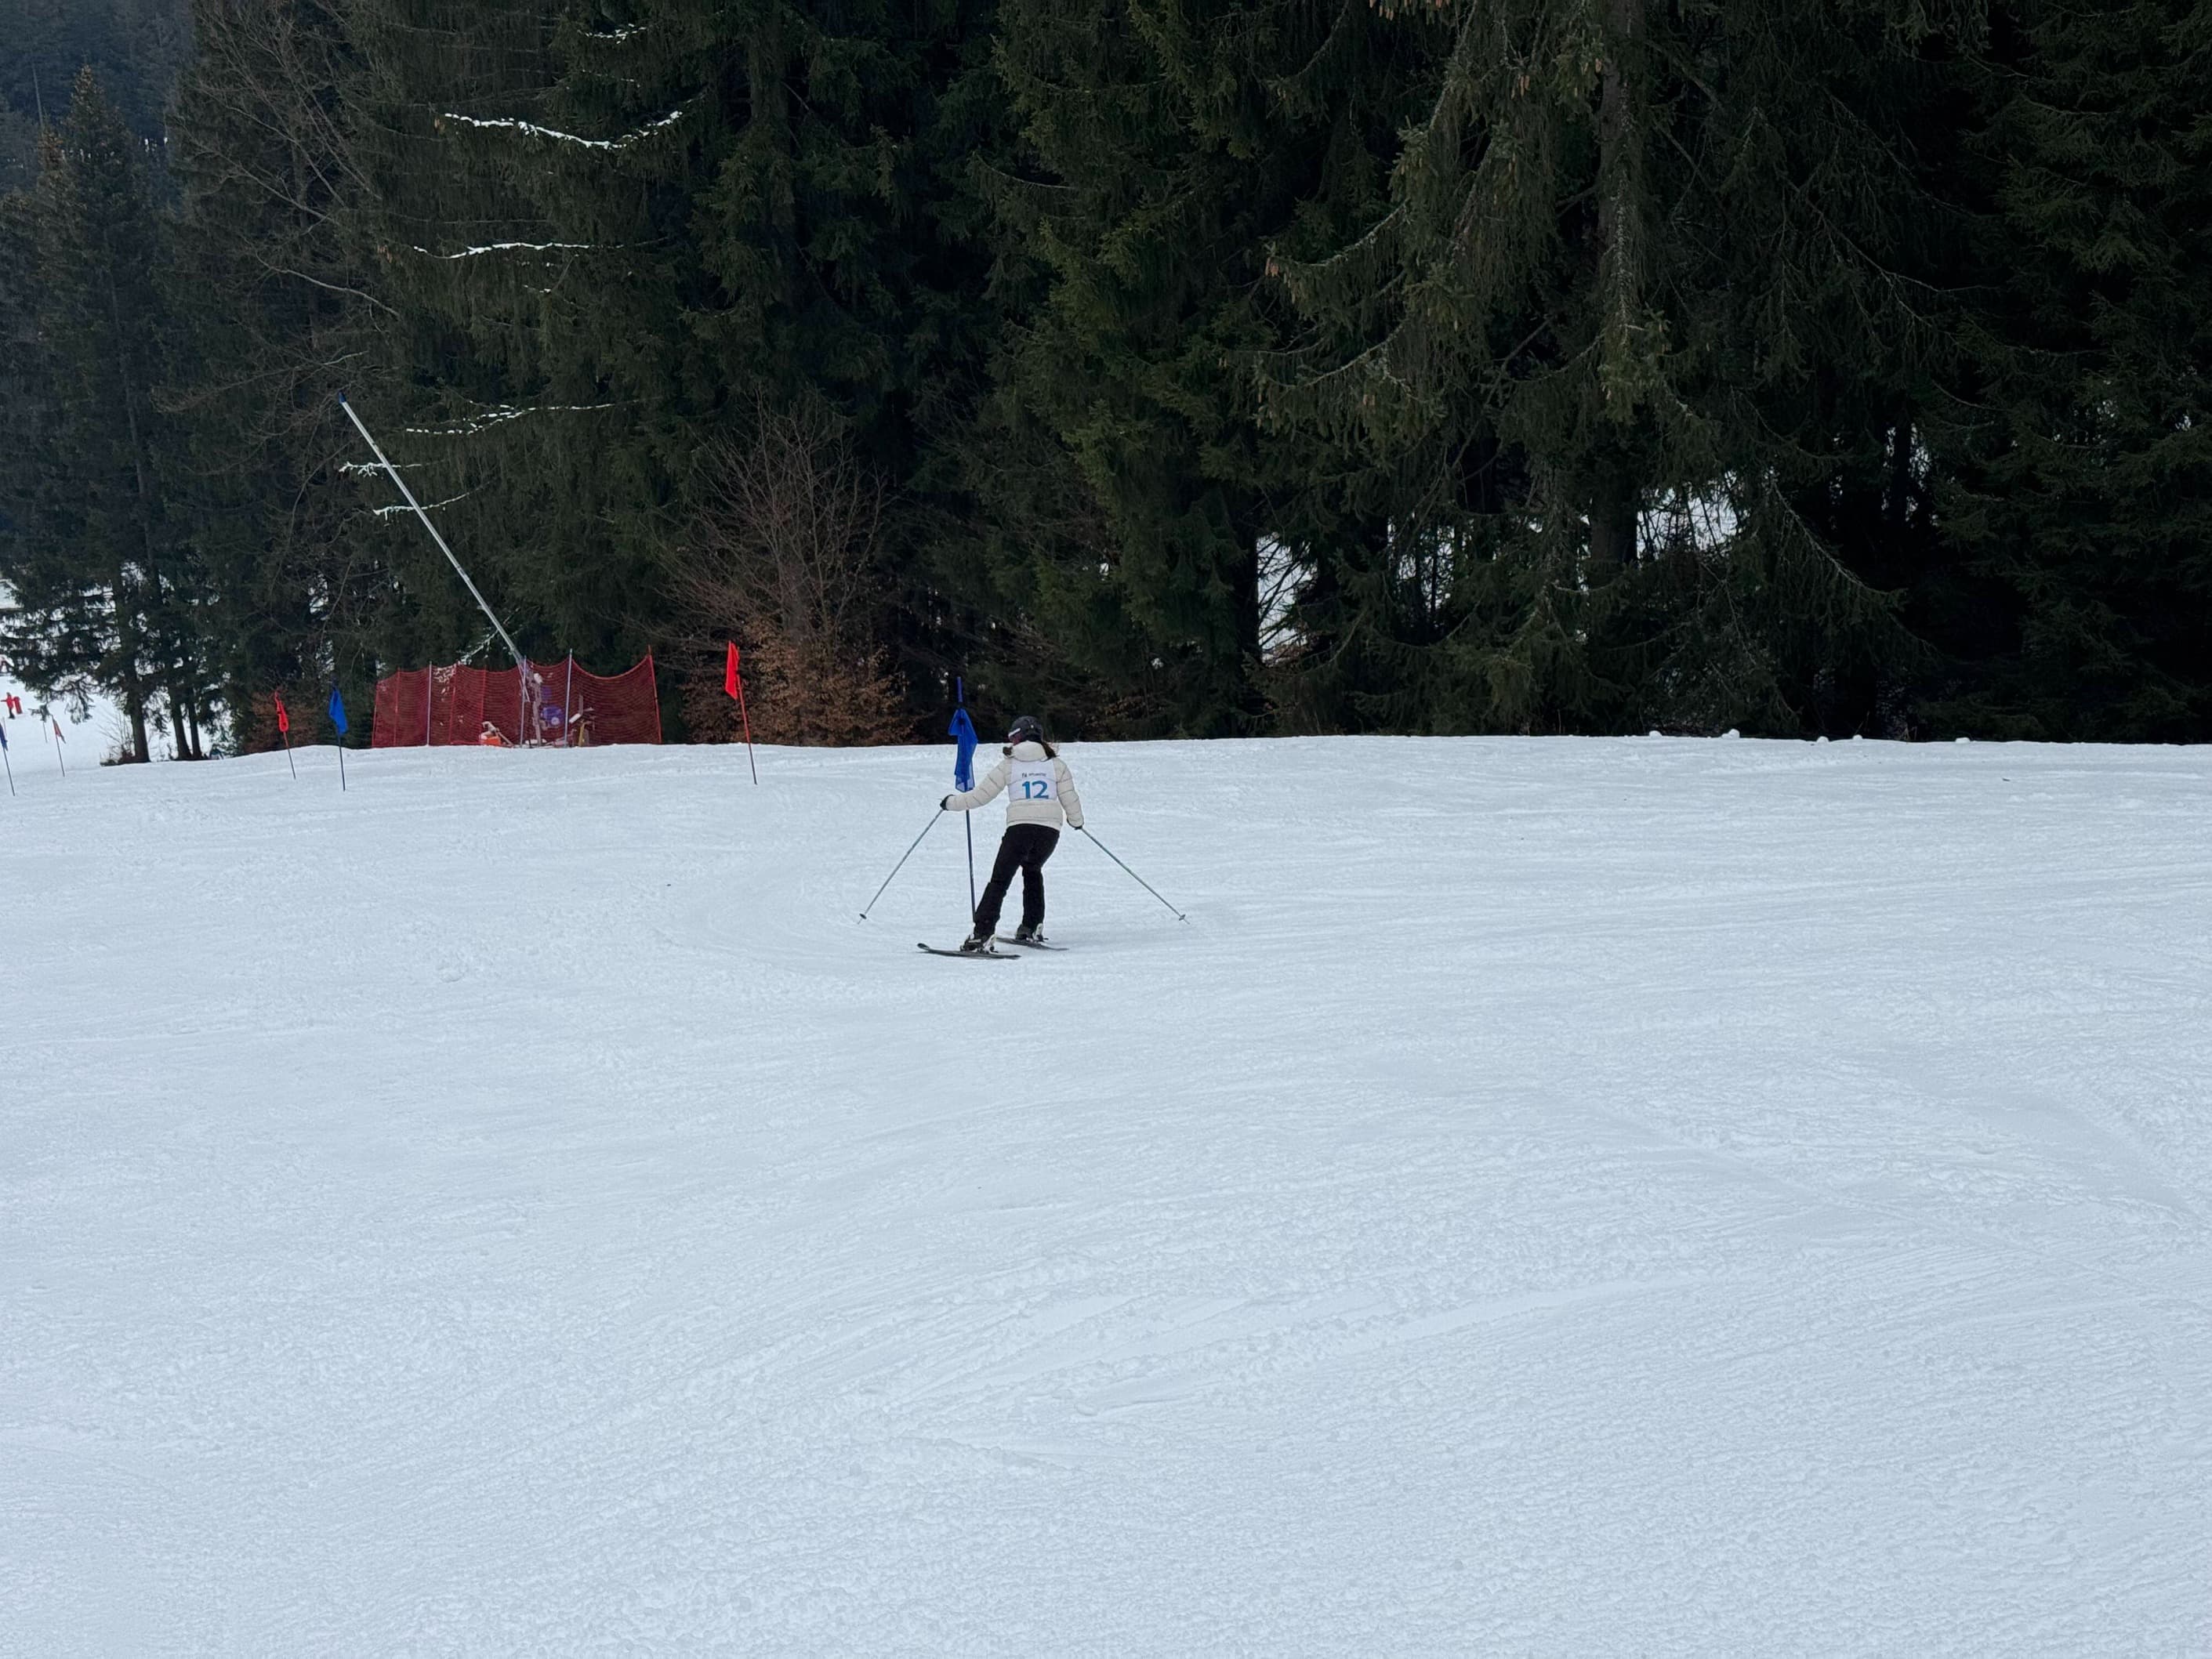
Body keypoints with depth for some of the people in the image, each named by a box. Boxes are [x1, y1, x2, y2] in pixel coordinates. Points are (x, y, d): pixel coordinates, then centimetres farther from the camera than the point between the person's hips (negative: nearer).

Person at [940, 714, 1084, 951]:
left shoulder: (1009, 765, 8)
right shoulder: (1055, 763, 13)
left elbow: (980, 795, 9)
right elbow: (1069, 798, 11)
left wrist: (951, 803, 23)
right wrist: (1076, 820, 32)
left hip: (1020, 825, -3)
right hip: (1051, 828, 3)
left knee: (1000, 880, -2)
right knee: (1033, 871, 28)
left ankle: (983, 933, -15)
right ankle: (1031, 927, 22)